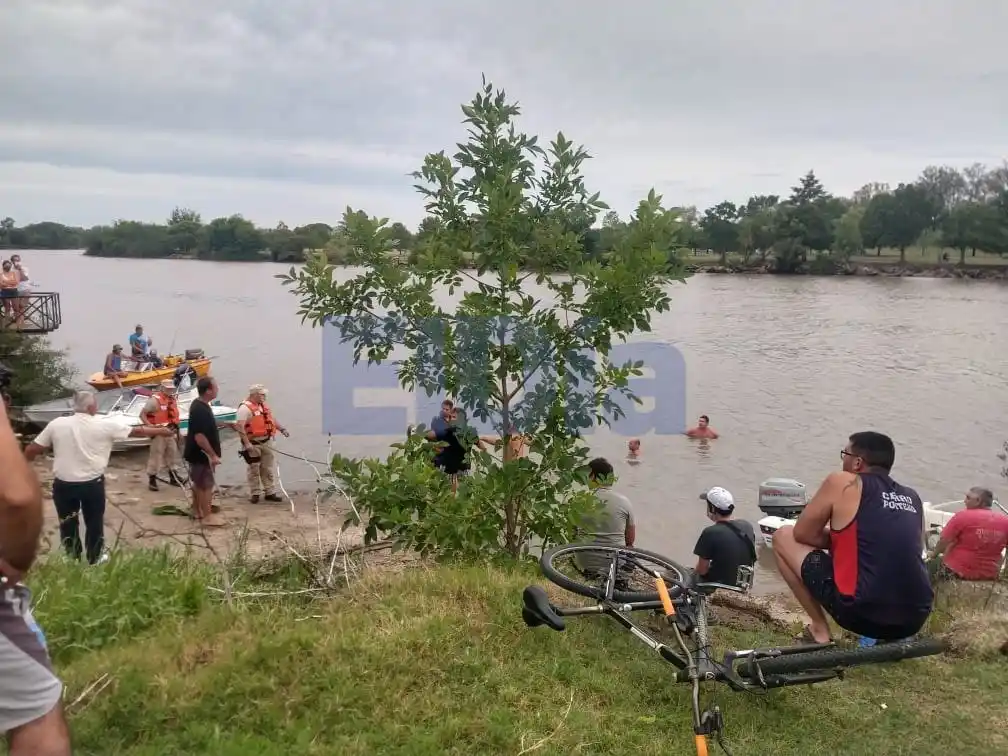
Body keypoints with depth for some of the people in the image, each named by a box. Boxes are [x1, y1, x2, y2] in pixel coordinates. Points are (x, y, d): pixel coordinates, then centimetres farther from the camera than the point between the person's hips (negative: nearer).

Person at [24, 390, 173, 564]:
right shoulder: (105, 425, -8)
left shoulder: (56, 424, -3)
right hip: (92, 484, -1)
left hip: (63, 485, 1)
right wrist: (161, 431, 17)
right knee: (94, 524, 15)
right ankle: (94, 561, 26)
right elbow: (136, 431, 3)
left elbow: (31, 450, 1)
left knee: (68, 525, 15)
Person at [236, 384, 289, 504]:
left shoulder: (264, 405, 11)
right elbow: (240, 426, -22)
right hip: (253, 444, -7)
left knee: (268, 469, 11)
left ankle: (270, 493, 18)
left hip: (267, 442, 8)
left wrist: (282, 429, 12)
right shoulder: (245, 408, -16)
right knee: (254, 470, 3)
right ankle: (255, 494, 13)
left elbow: (271, 419, 24)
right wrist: (247, 443, -26)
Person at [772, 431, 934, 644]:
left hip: (861, 612, -6)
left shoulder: (842, 483, 0)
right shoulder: (913, 498, 15)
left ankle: (820, 630, 9)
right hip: (915, 620, 6)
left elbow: (802, 534, 7)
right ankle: (891, 637, 18)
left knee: (783, 537, 12)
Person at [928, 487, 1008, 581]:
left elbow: (944, 541, -10)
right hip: (990, 576, 5)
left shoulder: (963, 516, -14)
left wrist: (933, 555, 8)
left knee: (933, 562, 19)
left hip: (958, 571, -5)